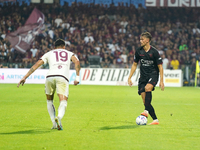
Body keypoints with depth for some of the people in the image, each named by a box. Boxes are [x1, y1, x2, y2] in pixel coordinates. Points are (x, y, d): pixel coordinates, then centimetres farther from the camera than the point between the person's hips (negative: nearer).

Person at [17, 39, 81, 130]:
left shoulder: (49, 54, 29)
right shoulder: (69, 53, 28)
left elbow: (36, 65, 21)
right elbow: (77, 62, 6)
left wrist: (25, 77, 20)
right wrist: (77, 77, 4)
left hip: (50, 77, 2)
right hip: (63, 78, -2)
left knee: (49, 101, 23)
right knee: (63, 102, -6)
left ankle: (54, 124, 13)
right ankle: (59, 117, -38)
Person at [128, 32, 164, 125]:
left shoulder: (154, 52, -8)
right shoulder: (139, 51, 4)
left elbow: (160, 66, -4)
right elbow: (134, 65, 15)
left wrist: (161, 81, -10)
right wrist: (129, 78, 9)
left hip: (153, 74, -5)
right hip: (143, 76, 5)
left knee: (148, 88, -36)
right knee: (144, 99, -5)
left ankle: (146, 111, -40)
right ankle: (155, 120, 1)